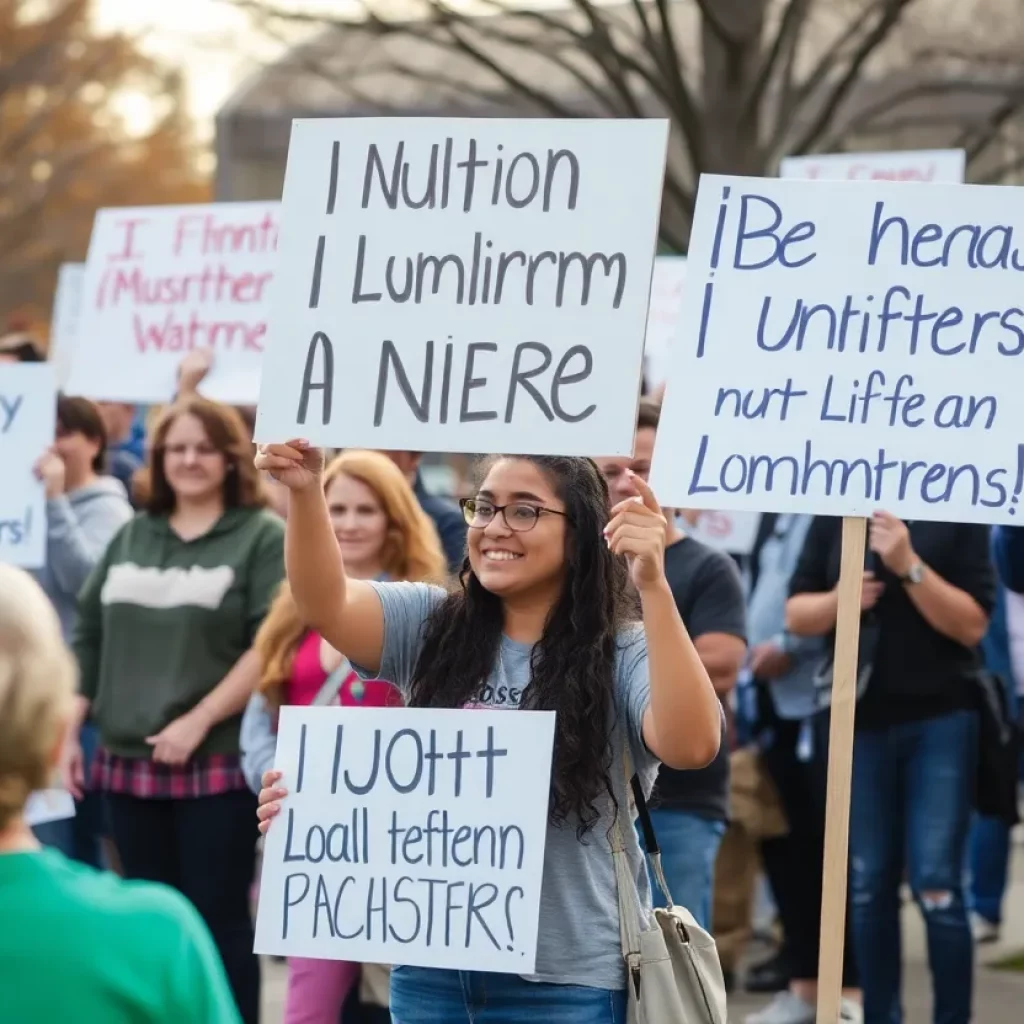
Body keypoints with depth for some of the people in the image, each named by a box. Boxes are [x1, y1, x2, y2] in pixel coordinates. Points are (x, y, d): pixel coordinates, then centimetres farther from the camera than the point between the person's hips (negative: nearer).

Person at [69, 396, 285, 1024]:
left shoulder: (263, 536, -2)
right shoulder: (133, 536, 15)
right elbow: (91, 637, 17)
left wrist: (197, 721, -15)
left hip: (217, 762, -5)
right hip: (129, 760, 5)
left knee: (219, 919, -3)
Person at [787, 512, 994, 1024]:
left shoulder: (959, 515, -2)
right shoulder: (834, 516, 7)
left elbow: (972, 625, -8)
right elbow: (796, 614, 8)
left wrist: (909, 566, -19)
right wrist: (838, 600, -13)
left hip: (941, 719, -3)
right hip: (860, 720, 3)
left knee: (936, 887, -8)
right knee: (868, 887, 7)